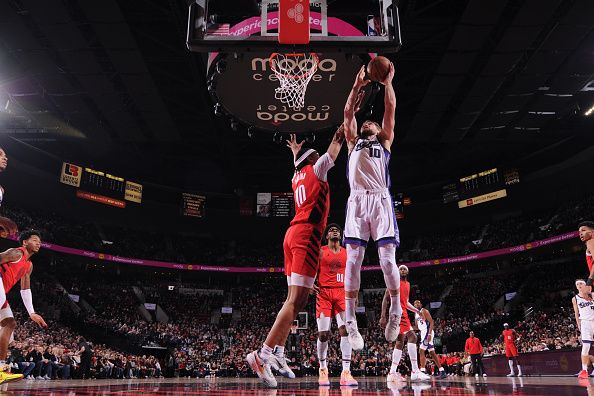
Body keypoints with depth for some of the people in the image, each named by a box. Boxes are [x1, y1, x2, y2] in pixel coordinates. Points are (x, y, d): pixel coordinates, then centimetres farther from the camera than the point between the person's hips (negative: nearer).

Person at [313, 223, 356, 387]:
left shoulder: (347, 253, 14)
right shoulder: (320, 252, 6)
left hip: (342, 293, 2)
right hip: (324, 293, -2)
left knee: (345, 329, -15)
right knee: (323, 333, -4)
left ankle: (346, 372, -14)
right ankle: (323, 369, 15)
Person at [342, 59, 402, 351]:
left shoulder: (385, 142, 26)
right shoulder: (353, 142, 29)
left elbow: (390, 109, 20)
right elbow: (348, 112, 22)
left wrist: (388, 82, 23)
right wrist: (358, 84, 25)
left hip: (381, 199, 0)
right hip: (357, 200, 1)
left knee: (387, 256, -9)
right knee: (354, 258, -8)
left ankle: (395, 311, 4)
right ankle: (350, 320, -7)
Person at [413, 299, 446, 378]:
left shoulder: (424, 311, -9)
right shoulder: (416, 314, 17)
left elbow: (431, 322, -16)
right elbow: (417, 326, 23)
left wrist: (429, 334, -25)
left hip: (427, 332, -9)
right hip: (423, 333, 9)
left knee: (421, 351, -15)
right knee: (432, 353, 9)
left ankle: (422, 371, -15)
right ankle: (442, 371, 13)